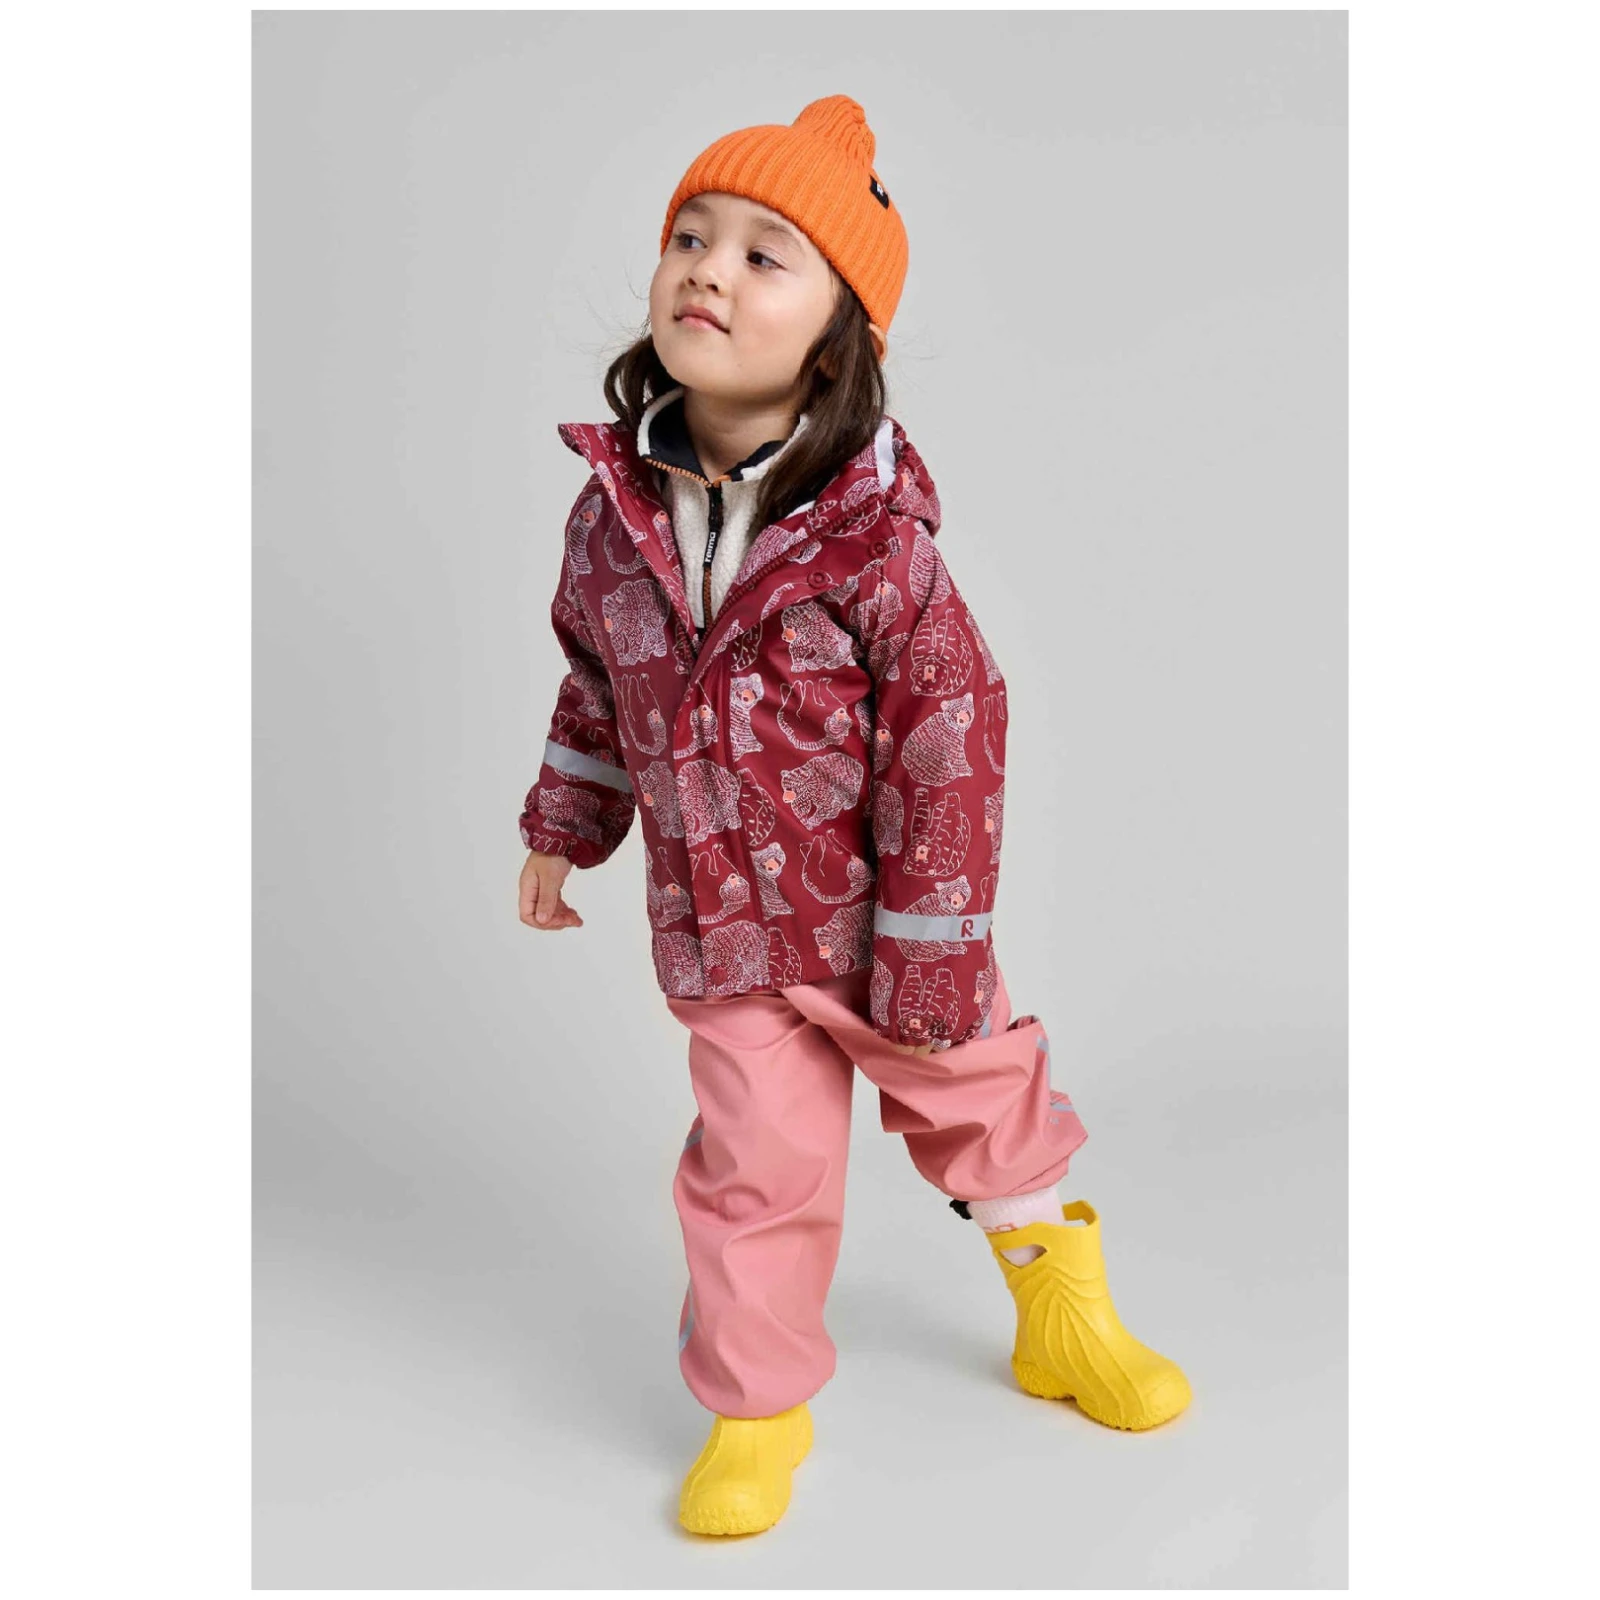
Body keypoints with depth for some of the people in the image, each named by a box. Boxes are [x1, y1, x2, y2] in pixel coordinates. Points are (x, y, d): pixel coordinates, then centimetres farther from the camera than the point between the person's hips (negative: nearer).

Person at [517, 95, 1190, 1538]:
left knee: (974, 1099, 18)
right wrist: (562, 829, 12)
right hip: (722, 930, 3)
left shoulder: (876, 537, -22)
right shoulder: (616, 511, -7)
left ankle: (1064, 1312, 45)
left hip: (887, 924, -2)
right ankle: (757, 1406, 30)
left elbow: (949, 744, -18)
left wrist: (929, 956, -15)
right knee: (754, 1158, 8)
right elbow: (599, 682, 10)